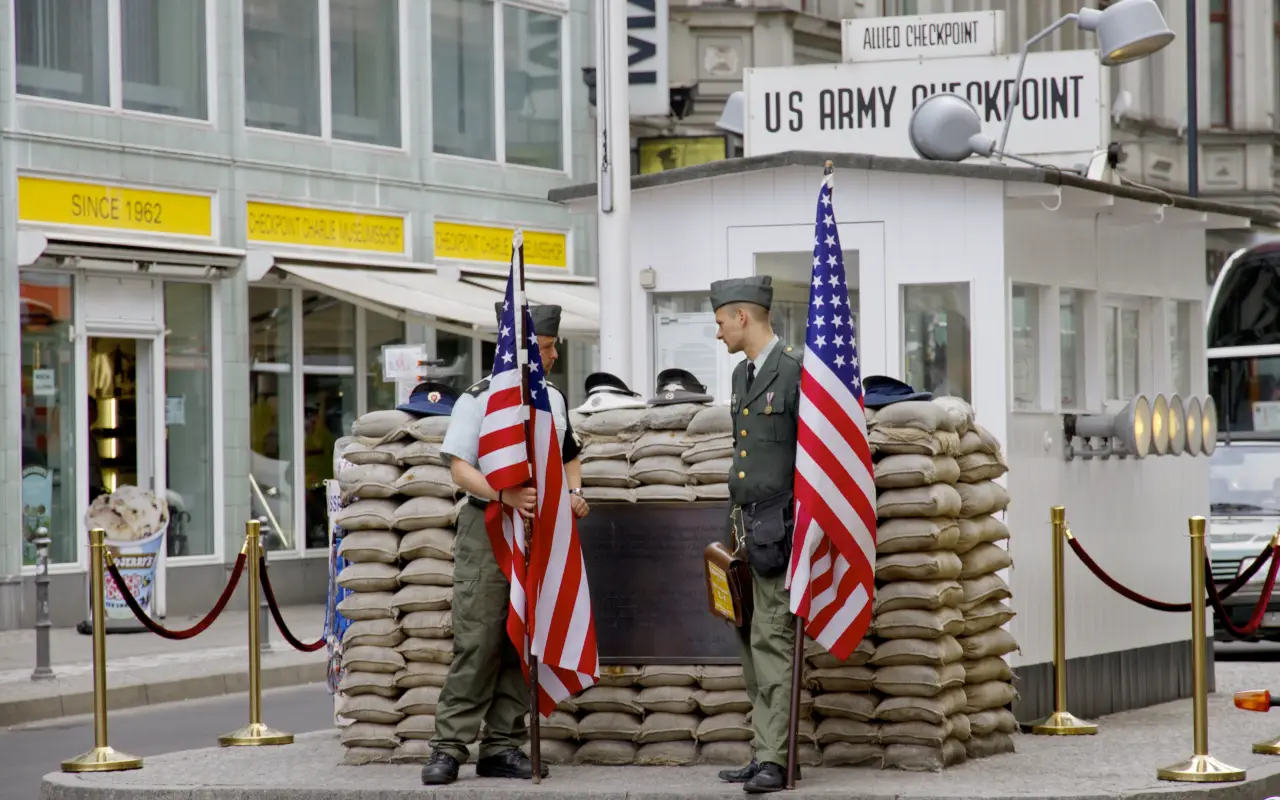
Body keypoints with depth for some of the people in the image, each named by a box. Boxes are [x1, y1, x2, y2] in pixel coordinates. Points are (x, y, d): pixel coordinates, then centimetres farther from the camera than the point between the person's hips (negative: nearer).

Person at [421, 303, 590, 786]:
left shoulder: (553, 399, 15)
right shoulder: (478, 400, -3)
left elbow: (570, 456, 28)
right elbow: (460, 468, -9)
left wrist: (573, 493, 7)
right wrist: (505, 495, -24)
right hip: (488, 530, -6)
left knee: (522, 645, 5)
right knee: (477, 642, -10)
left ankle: (503, 746, 10)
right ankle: (449, 748, -8)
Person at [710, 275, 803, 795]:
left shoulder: (797, 371, -11)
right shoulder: (742, 375, 16)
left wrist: (802, 532, -14)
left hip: (779, 530, -9)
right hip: (746, 529, 9)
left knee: (772, 640, -11)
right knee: (751, 642, 7)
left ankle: (773, 761, -12)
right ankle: (763, 753, 10)